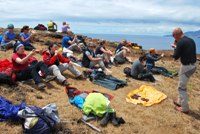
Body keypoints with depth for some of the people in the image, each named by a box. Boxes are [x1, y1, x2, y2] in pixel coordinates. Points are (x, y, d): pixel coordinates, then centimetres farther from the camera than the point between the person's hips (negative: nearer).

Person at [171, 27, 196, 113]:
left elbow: (176, 57, -13)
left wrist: (175, 47, 2)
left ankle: (184, 108, 11)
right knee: (182, 84, 24)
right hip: (193, 65, 9)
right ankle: (180, 101, 36)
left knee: (182, 87, 3)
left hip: (186, 67, -9)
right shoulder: (191, 40, 8)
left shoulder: (180, 42, -18)